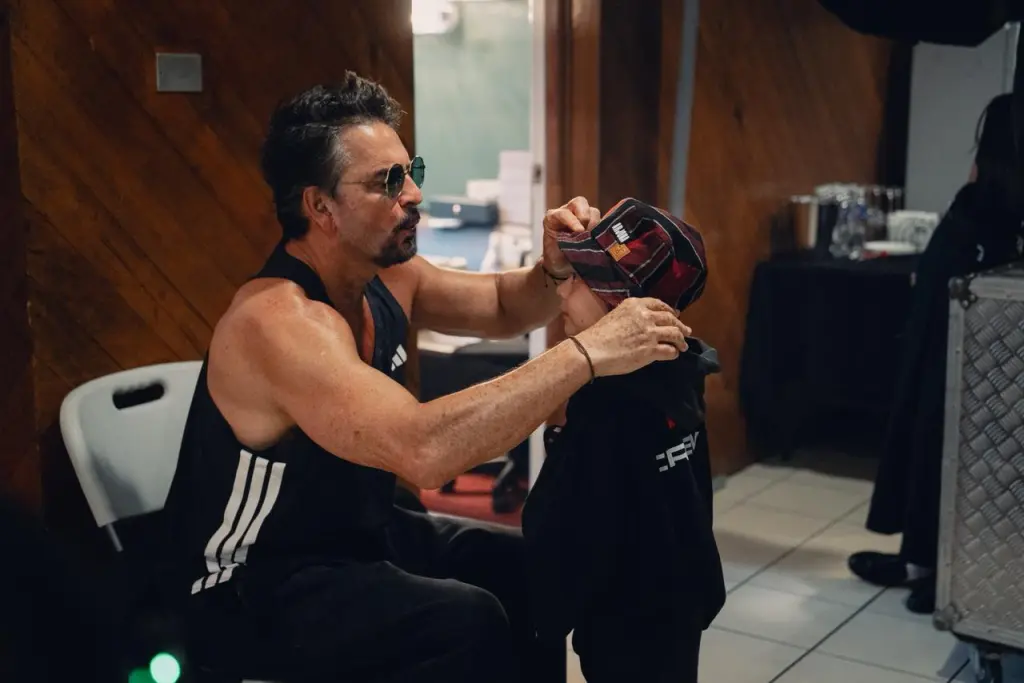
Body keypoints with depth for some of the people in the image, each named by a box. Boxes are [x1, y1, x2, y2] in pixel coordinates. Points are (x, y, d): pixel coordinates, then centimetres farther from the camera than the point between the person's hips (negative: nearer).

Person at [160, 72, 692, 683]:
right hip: (254, 588, -8)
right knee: (469, 624, -27)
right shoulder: (279, 320, -30)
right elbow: (423, 450, -44)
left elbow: (503, 307, 12)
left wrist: (554, 267, -11)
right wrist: (588, 352, -40)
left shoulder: (386, 277, -3)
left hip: (355, 533, 9)